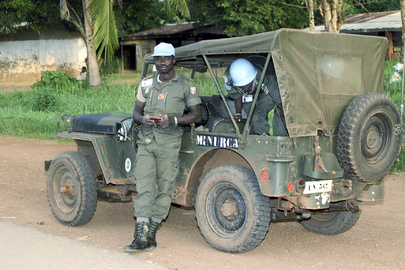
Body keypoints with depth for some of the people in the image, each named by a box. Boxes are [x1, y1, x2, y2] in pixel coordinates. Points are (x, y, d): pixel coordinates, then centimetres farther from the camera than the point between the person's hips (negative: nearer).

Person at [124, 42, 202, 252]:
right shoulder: (146, 84, 11)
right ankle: (142, 237, -6)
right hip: (145, 141, 3)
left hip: (169, 143, -2)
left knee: (164, 189, 0)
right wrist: (143, 119, -9)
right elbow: (136, 111, 15)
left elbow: (196, 115, -2)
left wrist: (173, 120, -17)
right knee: (144, 188, -5)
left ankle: (151, 234, 12)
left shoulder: (187, 85, 0)